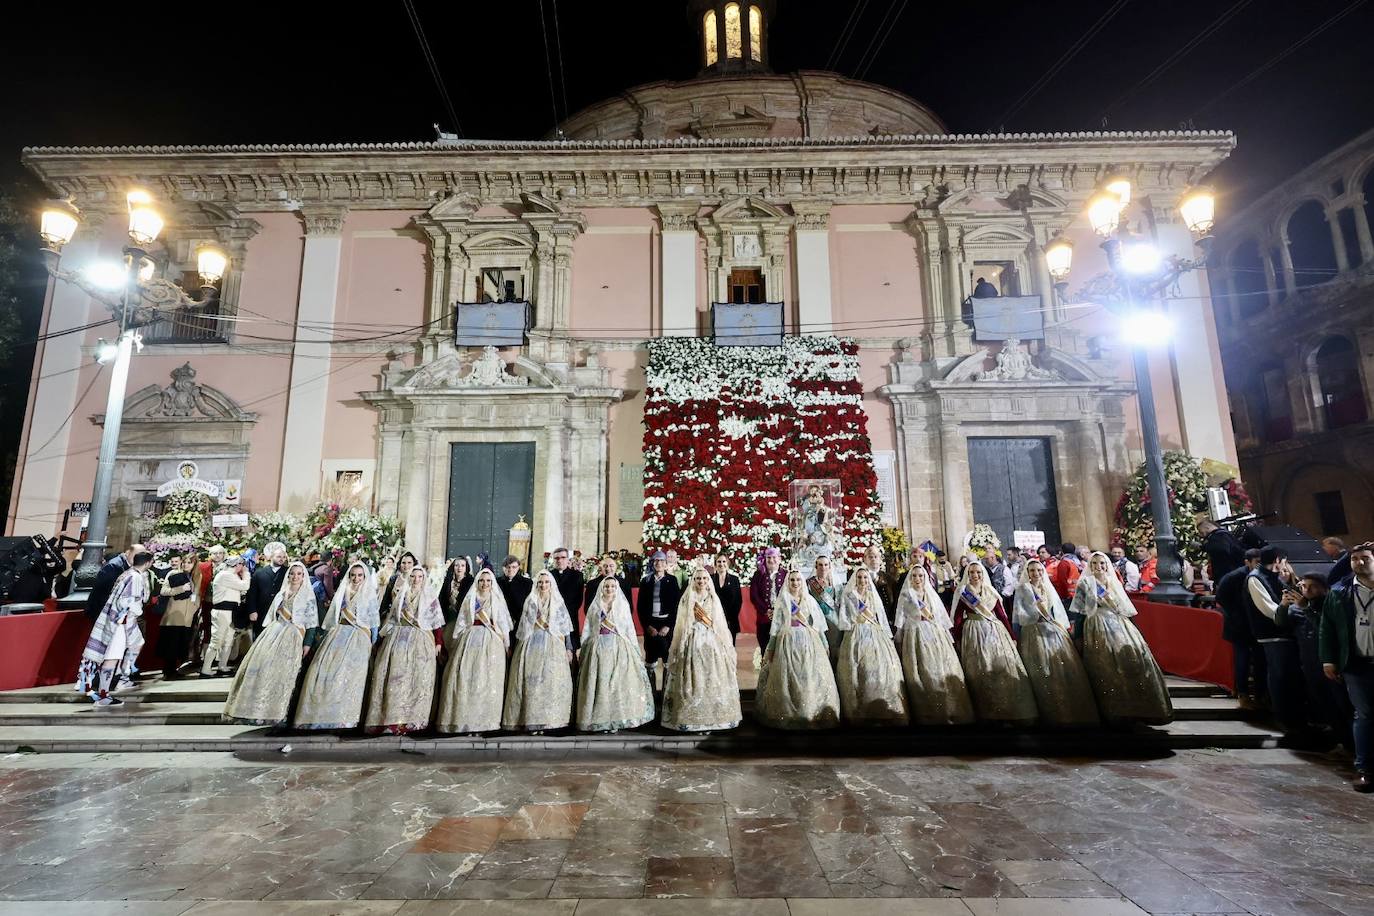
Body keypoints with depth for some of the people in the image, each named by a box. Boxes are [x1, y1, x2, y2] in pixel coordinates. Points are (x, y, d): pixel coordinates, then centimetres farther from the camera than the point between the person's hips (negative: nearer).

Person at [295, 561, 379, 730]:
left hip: (359, 637, -3)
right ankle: (320, 715, -3)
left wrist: (373, 645, 2)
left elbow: (374, 622, 6)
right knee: (326, 672, -9)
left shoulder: (370, 595, 7)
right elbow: (333, 617, 20)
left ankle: (343, 719, -8)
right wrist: (329, 638, 13)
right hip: (338, 635, 3)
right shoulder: (341, 592, 16)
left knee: (349, 675, -13)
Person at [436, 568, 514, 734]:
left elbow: (503, 624, 11)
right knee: (466, 678, -7)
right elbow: (461, 622, 12)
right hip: (470, 641, 1)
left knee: (487, 680, -5)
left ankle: (485, 720, -1)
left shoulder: (498, 600, 12)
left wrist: (506, 645, 6)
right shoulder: (469, 599, 13)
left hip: (491, 644, -1)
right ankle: (465, 719, -3)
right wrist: (456, 645, 6)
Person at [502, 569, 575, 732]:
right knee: (532, 680, -6)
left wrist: (569, 648, 3)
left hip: (553, 647, 0)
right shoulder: (530, 601, 12)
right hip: (532, 644, 0)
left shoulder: (558, 602, 10)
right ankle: (531, 721, -4)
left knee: (551, 680, -8)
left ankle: (547, 720, -4)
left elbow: (565, 626, 8)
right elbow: (525, 626, 14)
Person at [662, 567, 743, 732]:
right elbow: (683, 623, 5)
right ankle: (692, 717, 3)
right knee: (693, 678, -4)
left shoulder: (714, 599, 11)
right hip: (693, 641, -2)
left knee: (712, 678, -1)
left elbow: (719, 623, 12)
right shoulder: (687, 599, 5)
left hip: (711, 642, 2)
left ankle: (713, 715, 8)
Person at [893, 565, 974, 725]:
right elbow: (900, 618, 3)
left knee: (945, 672, 0)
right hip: (915, 636, -4)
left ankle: (952, 713, 9)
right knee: (923, 674, -6)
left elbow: (942, 617, 16)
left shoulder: (932, 594, 15)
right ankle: (927, 715, 2)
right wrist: (899, 639, -1)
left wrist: (948, 638, 11)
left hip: (936, 635, 4)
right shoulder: (906, 596, 5)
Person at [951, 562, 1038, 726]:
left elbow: (1002, 614, 8)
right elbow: (958, 618, -4)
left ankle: (1010, 712, 15)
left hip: (995, 631, 3)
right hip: (974, 634, -3)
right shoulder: (963, 593, -2)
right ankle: (986, 713, 12)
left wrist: (1011, 636, 5)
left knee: (1004, 669, 2)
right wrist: (957, 639, -7)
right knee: (980, 673, 0)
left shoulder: (991, 592, 8)